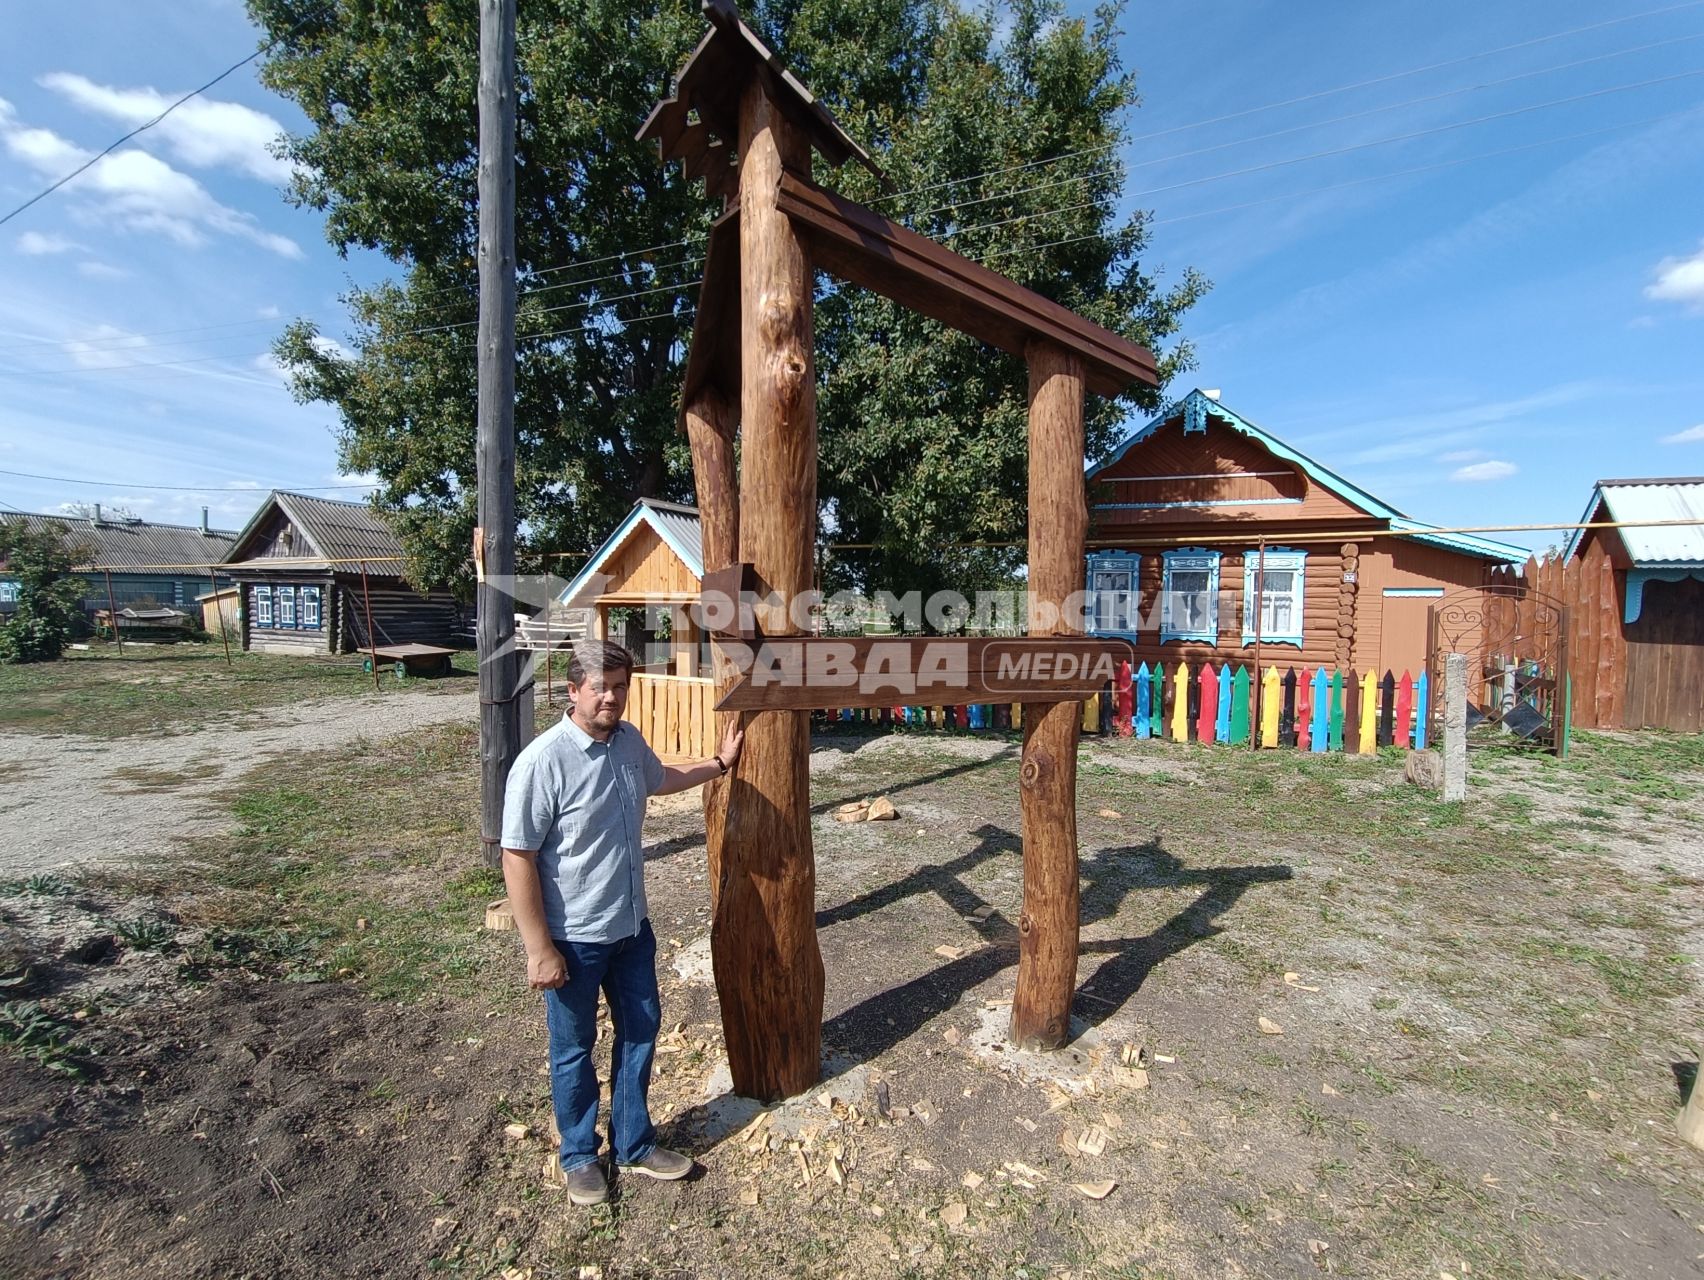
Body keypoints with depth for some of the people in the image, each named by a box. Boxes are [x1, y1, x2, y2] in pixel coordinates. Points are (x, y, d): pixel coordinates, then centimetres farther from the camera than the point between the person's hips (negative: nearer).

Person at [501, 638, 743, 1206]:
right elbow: (517, 859, -21)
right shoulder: (542, 762, -25)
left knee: (640, 1031, 19)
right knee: (575, 1048, 16)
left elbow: (661, 779, 20)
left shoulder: (629, 741, -4)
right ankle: (579, 1155, 40)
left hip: (632, 926, 7)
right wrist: (540, 949, -19)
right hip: (574, 939, -6)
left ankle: (634, 1145, 41)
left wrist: (720, 764, 23)